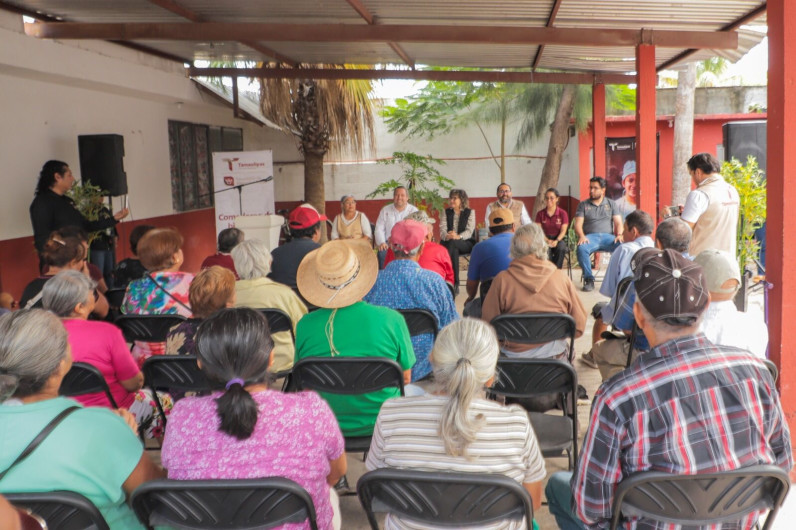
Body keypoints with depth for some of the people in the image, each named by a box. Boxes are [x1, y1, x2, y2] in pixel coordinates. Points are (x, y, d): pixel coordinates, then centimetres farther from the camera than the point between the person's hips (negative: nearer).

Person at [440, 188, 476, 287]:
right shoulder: (446, 212, 14)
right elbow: (442, 229, -1)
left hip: (467, 243, -2)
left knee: (452, 243, -36)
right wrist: (447, 236, -27)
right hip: (448, 242, 2)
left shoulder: (470, 212, 6)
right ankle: (455, 283, -38)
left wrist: (458, 236, -30)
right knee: (454, 250, -36)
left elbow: (469, 231, -9)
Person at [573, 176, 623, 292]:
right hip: (590, 236, -1)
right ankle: (589, 279, -22)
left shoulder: (611, 204, 18)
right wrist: (581, 236, -17)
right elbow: (578, 224, 4)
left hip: (608, 236, 1)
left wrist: (619, 235, -11)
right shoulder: (583, 205, 14)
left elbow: (618, 222, 10)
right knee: (581, 248, -36)